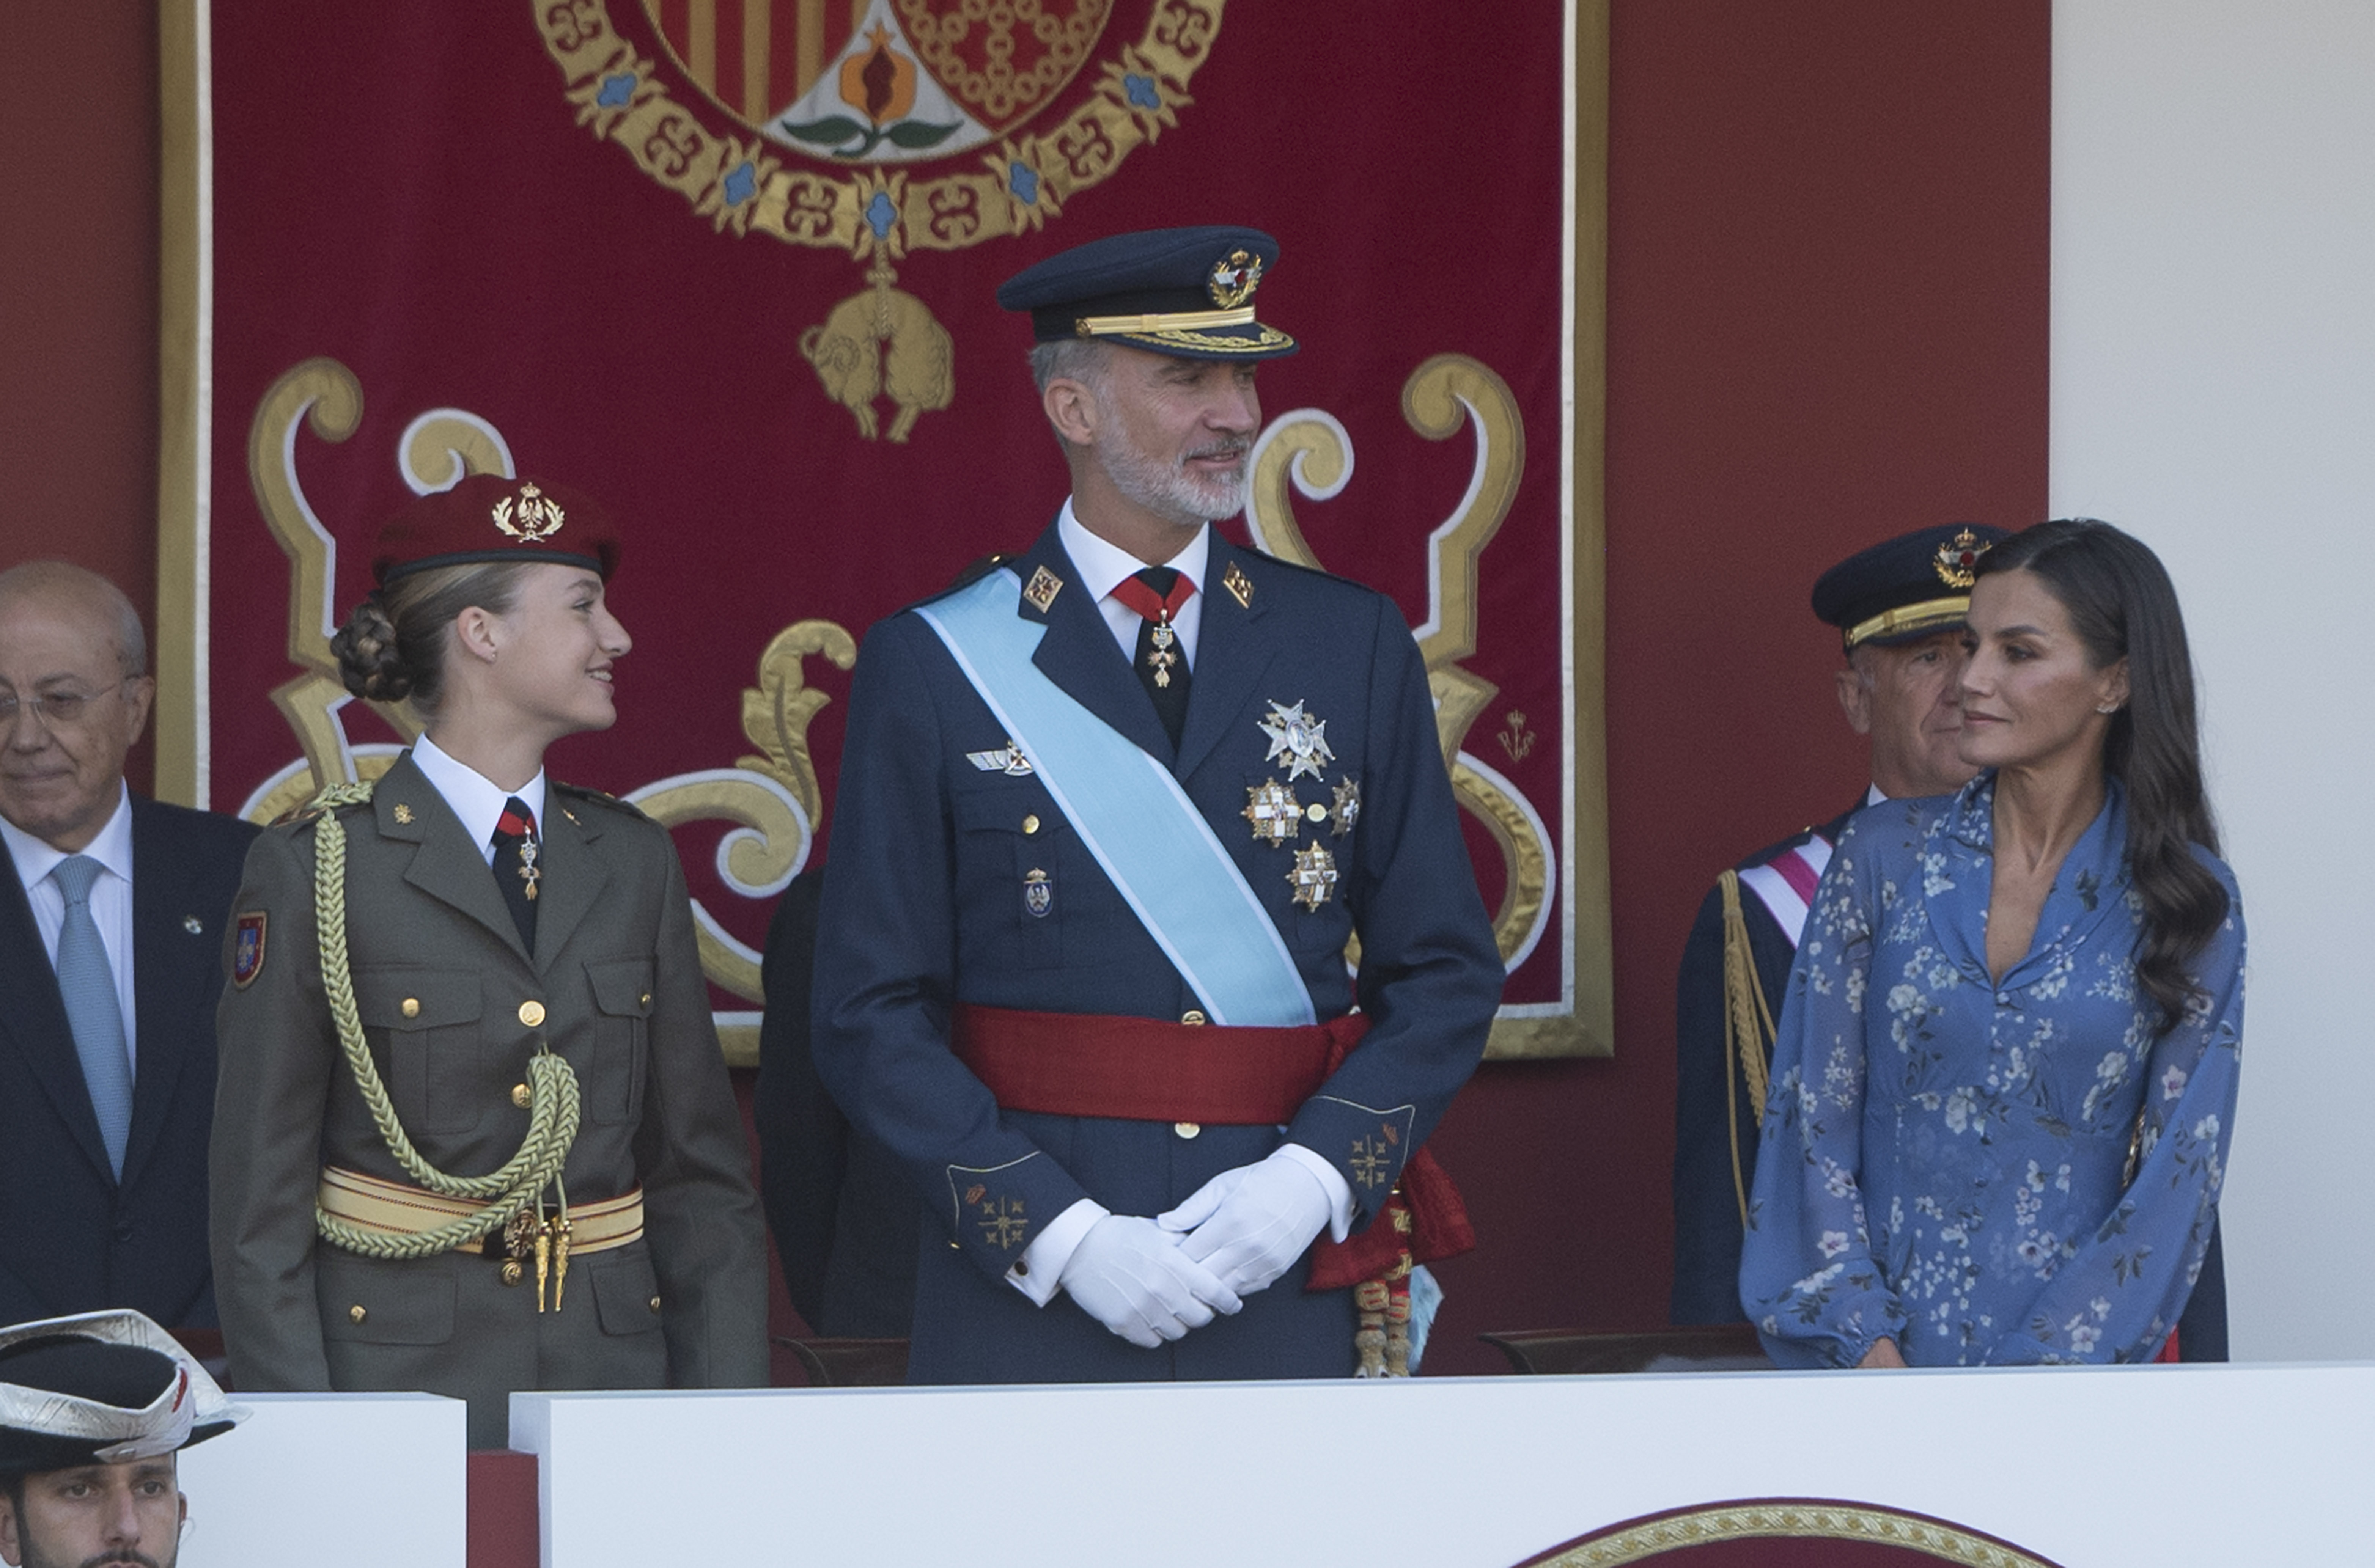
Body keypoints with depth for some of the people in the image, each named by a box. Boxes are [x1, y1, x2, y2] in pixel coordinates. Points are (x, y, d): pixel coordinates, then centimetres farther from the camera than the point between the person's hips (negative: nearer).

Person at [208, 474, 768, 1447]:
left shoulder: (634, 863, 11)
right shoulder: (313, 873, -3)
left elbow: (702, 1180, 12)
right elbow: (261, 1203, -4)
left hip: (613, 1367, 4)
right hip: (399, 1374, -4)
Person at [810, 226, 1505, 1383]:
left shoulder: (1355, 648, 9)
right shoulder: (931, 669, 1)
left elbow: (1447, 975, 9)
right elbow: (871, 1016, -2)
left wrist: (1315, 1179, -8)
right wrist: (1060, 1233, -13)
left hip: (1288, 1290, 2)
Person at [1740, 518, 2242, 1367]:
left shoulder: (2190, 900, -2)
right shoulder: (1885, 852, 2)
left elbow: (2181, 1172, -5)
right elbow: (1812, 1114, 0)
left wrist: (2022, 1393, -13)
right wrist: (1868, 1350, -11)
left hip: (2071, 1363, -1)